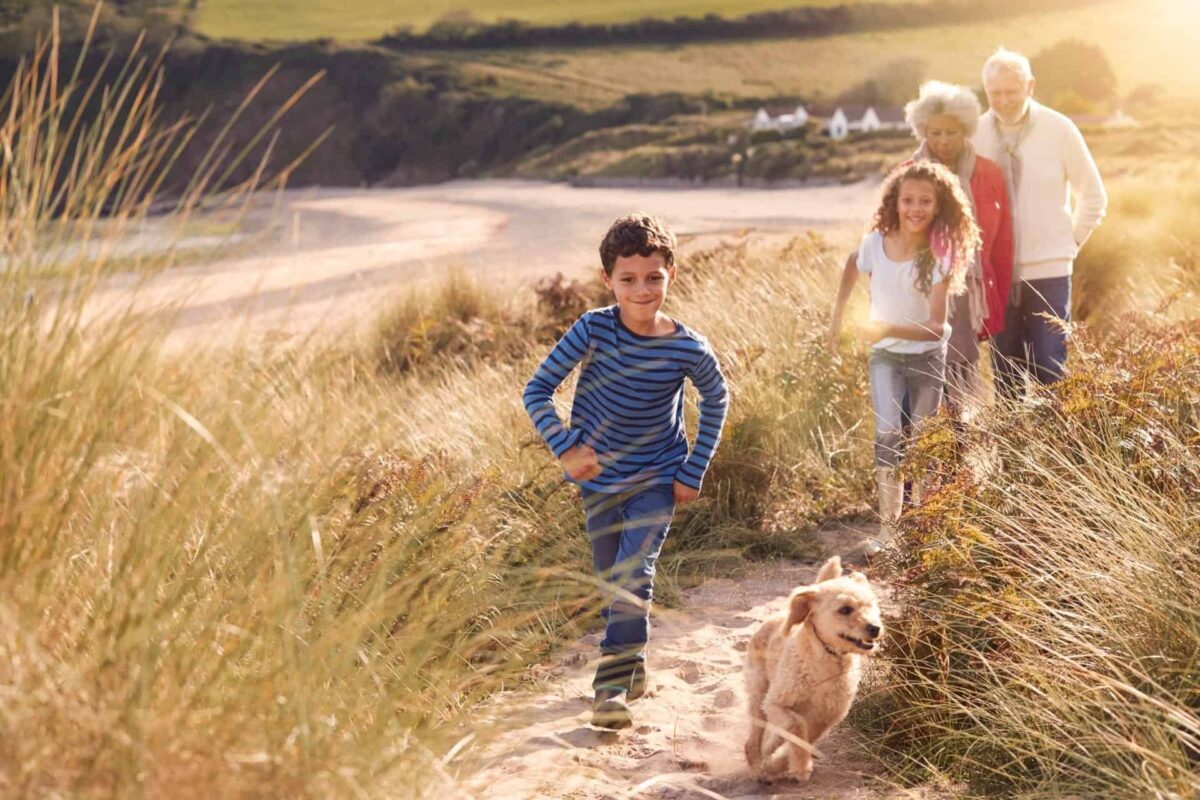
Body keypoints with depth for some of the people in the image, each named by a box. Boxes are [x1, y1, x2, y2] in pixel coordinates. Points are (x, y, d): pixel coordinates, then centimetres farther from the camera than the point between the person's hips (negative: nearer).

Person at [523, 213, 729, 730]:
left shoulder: (689, 349, -18)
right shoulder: (593, 329, -19)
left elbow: (716, 402, 2)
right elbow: (537, 390, -13)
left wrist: (694, 473, 0)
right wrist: (565, 448, -25)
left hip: (656, 479, -2)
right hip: (599, 480, 2)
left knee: (634, 576, -19)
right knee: (611, 582, 15)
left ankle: (614, 686, -13)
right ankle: (632, 667, 37)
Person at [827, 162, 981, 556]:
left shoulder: (939, 256, -20)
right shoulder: (875, 243, -14)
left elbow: (936, 327, -25)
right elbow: (852, 266, 12)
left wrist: (890, 329, -39)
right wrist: (837, 317, 13)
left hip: (927, 356, -1)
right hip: (885, 355, 1)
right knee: (888, 434, -17)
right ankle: (887, 527, -14)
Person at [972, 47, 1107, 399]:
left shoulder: (1058, 129, -4)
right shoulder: (975, 133, 0)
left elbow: (1093, 195, 6)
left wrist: (1071, 242, 2)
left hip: (1048, 271, -2)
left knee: (1049, 370, -5)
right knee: (1005, 375, 6)